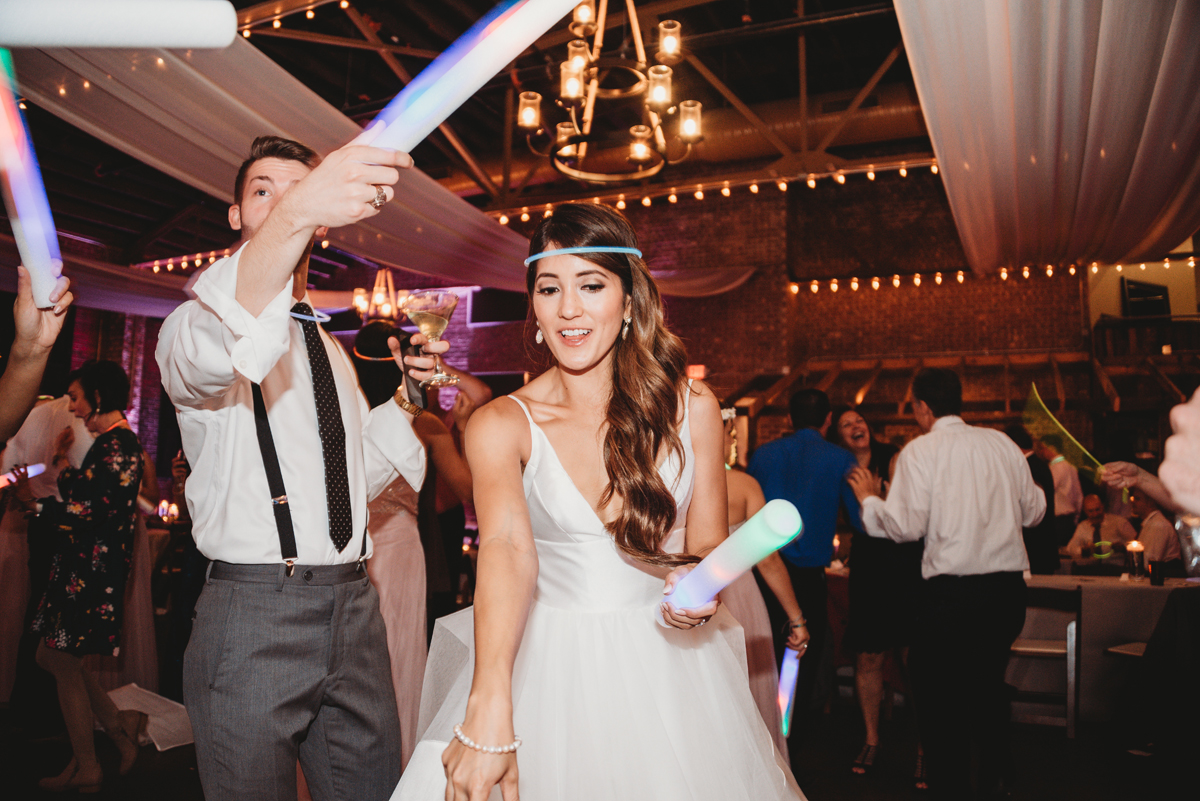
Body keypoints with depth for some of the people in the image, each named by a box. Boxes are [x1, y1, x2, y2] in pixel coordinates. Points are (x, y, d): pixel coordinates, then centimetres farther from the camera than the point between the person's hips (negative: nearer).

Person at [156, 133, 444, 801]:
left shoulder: (330, 349, 18)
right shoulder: (196, 321, -3)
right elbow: (204, 353, -30)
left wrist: (407, 399, 4)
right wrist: (292, 219, -45)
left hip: (354, 613, 6)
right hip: (252, 614, -5)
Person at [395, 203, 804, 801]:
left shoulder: (691, 408, -5)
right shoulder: (500, 425, -10)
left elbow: (708, 547, 2)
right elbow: (508, 549, -27)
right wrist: (489, 712, -40)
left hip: (666, 665, 2)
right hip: (552, 669, -1)